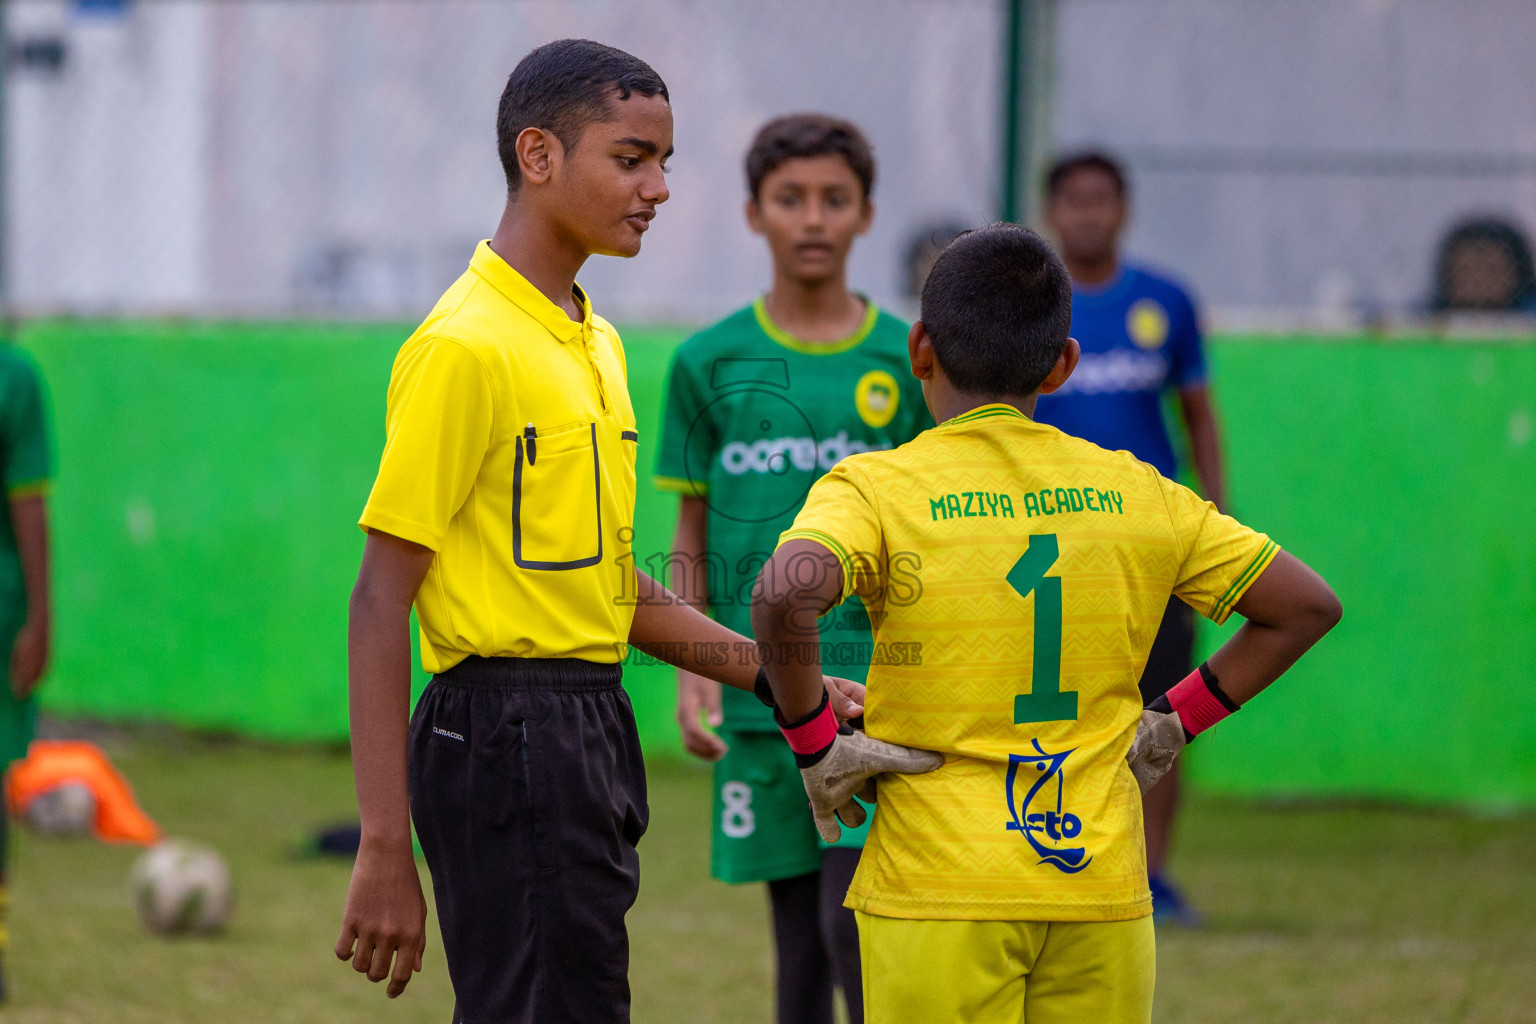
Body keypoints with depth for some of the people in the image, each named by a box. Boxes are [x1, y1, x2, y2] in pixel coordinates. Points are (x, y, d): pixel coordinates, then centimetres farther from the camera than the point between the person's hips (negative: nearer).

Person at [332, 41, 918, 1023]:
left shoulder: (594, 343, 16)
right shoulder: (465, 346, -12)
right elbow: (382, 605, -15)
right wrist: (385, 850, -19)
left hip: (588, 735, 9)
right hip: (509, 738, -9)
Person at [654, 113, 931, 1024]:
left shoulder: (905, 362, 3)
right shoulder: (711, 364, 5)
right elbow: (692, 538, 10)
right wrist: (691, 669, 0)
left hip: (875, 684, -1)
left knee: (856, 918, -13)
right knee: (798, 936, 6)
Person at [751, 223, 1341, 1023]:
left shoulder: (875, 487, -4)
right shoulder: (1132, 492, 7)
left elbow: (786, 593, -25)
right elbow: (1306, 605, 12)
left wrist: (812, 742, -10)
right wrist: (1175, 720, 15)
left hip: (940, 896, -3)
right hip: (1102, 892, 3)